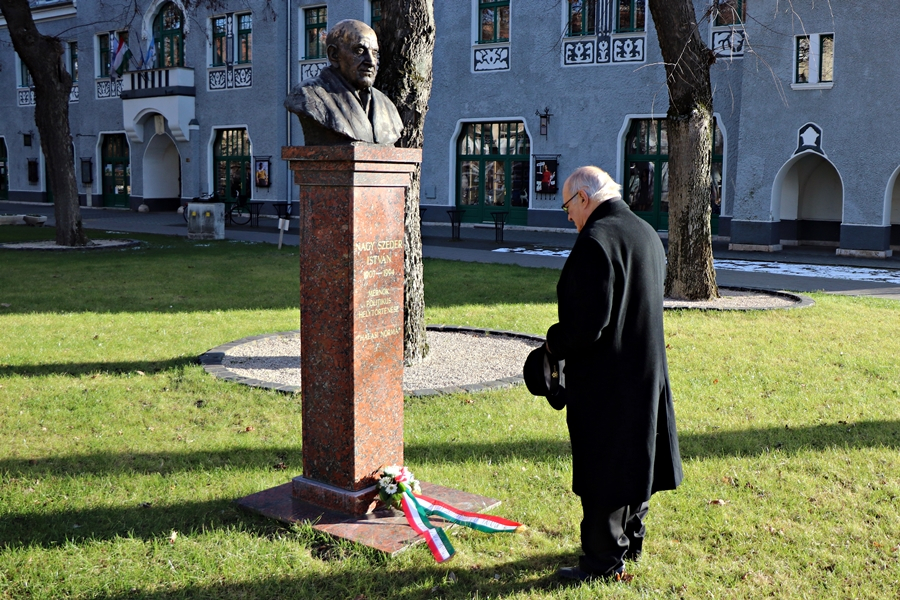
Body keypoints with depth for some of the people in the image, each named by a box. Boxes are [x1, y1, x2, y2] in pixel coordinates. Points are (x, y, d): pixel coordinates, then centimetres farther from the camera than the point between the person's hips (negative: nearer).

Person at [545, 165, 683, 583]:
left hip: (604, 378, -9)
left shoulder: (596, 240, -20)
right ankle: (630, 540, 34)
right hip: (645, 372, 9)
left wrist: (554, 344, -7)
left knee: (601, 466, 2)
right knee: (633, 456, 20)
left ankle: (604, 559, 13)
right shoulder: (647, 234, 9)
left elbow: (588, 322, -25)